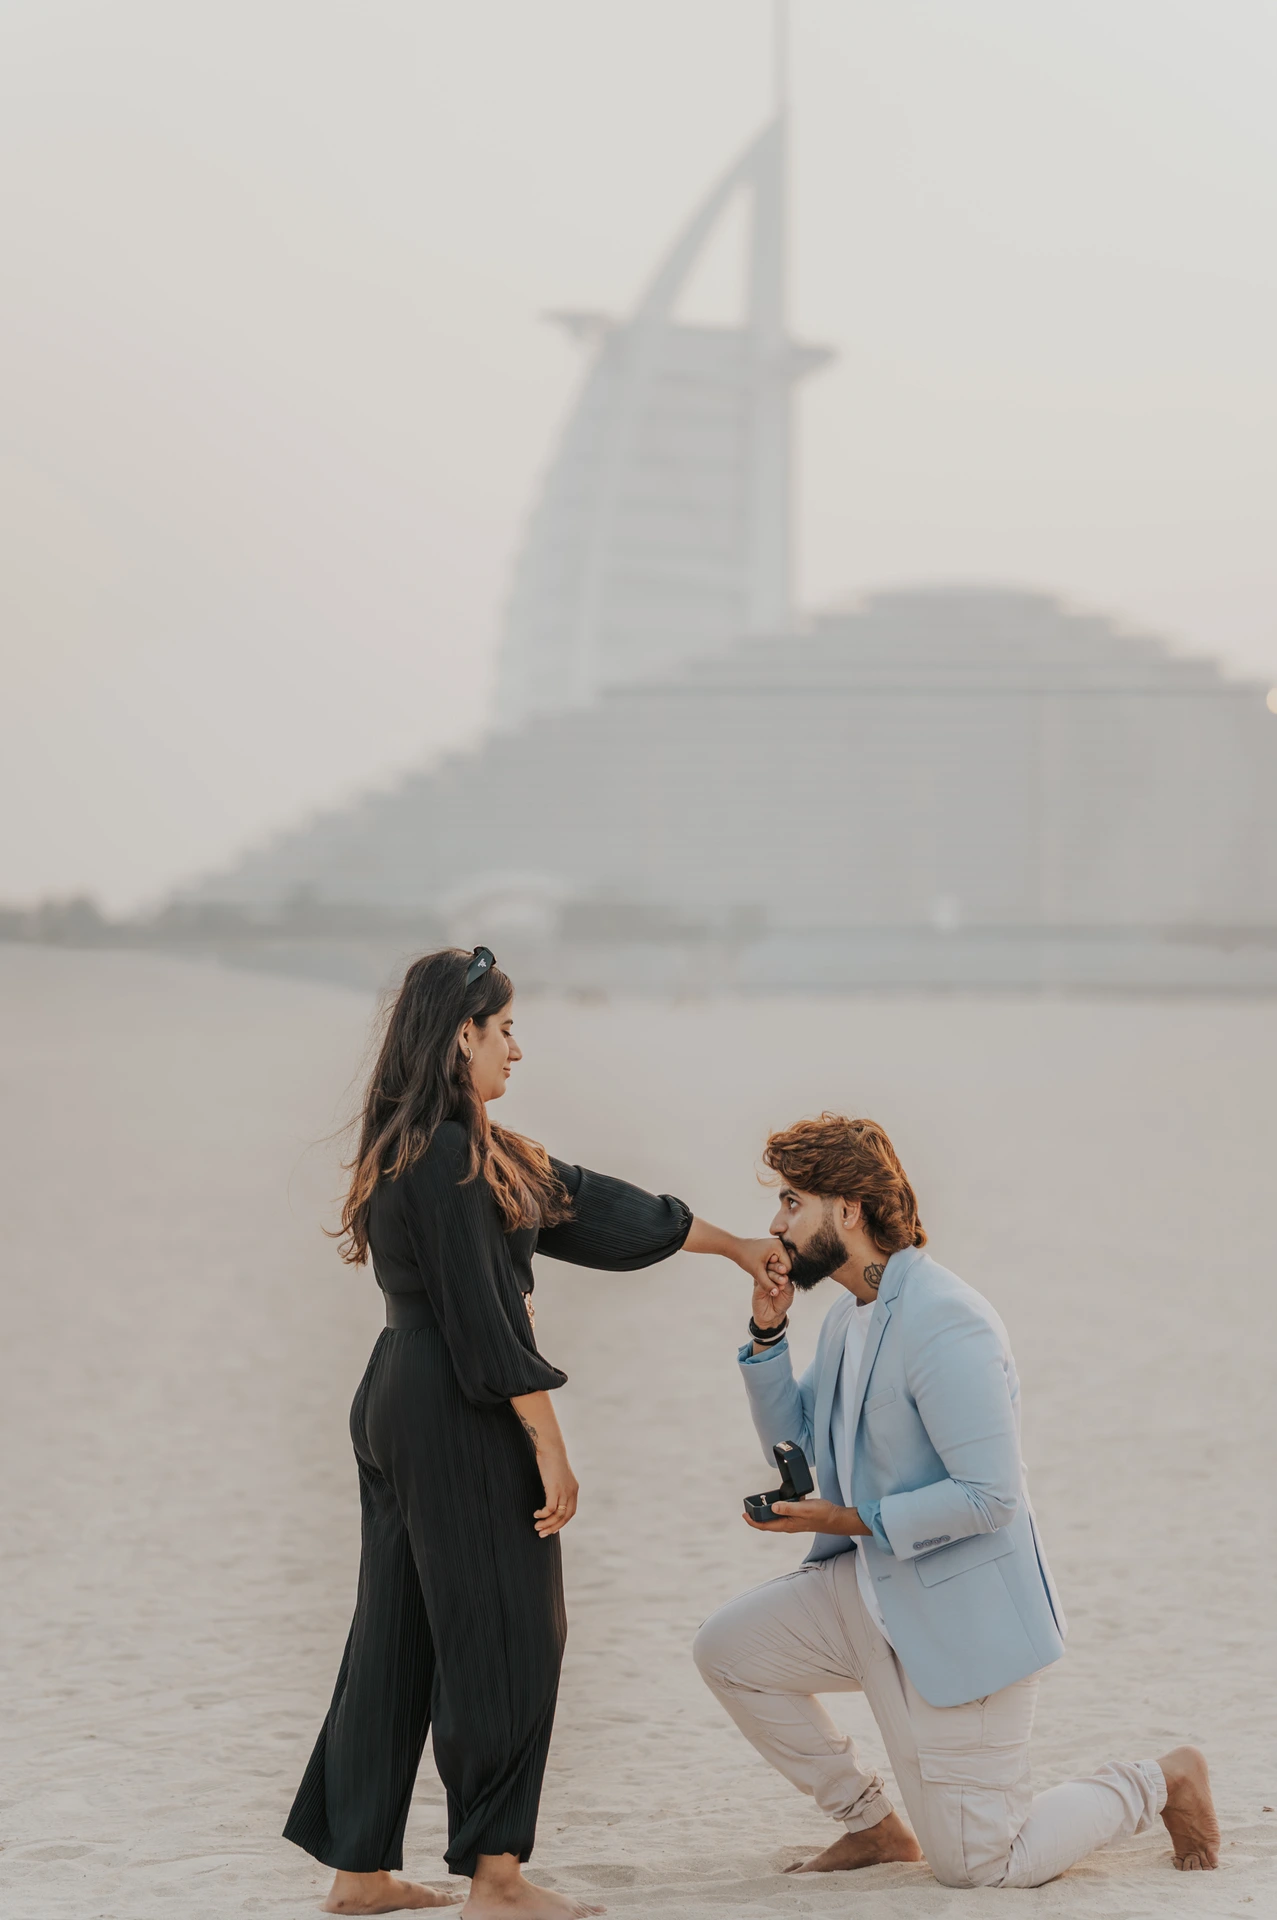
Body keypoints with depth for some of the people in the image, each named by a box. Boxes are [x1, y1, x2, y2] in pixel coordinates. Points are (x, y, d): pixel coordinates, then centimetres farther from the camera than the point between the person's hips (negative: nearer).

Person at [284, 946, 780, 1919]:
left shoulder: (449, 1148, 15)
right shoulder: (449, 1158, -17)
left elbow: (589, 1203, 21)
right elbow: (482, 1319, -19)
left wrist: (735, 1244, 25)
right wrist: (549, 1446, -16)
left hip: (400, 1402, 10)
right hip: (460, 1418, -10)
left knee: (401, 1636, 12)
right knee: (504, 1635, -3)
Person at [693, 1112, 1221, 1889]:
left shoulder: (944, 1324, -24)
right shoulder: (851, 1315, 8)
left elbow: (989, 1495, -26)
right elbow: (797, 1443, 16)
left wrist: (851, 1520, -21)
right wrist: (768, 1335, 2)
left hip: (962, 1612, -9)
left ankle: (1161, 1784, 18)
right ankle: (873, 1824, 16)